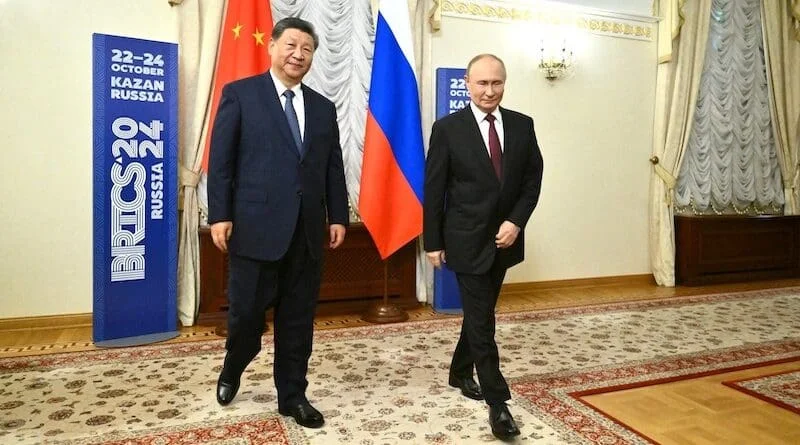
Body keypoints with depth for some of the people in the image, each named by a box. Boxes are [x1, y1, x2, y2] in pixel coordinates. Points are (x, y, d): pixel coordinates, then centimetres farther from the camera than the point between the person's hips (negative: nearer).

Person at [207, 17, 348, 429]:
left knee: (298, 319, 9)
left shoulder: (323, 107, 15)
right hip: (256, 226, -3)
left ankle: (292, 395, 25)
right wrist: (220, 215, -9)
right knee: (246, 312, 6)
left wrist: (338, 217, 6)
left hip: (307, 231, 4)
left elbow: (333, 167, 13)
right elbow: (221, 160, -2)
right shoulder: (240, 93, 3)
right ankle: (232, 371, 37)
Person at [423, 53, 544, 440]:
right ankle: (497, 402, 10)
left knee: (480, 313, 18)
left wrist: (516, 222, -10)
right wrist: (433, 242, -7)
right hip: (467, 241, -4)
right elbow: (433, 190, -6)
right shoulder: (447, 128, -8)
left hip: (505, 239, 5)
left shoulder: (522, 125, 3)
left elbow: (533, 179, 4)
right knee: (482, 320, -1)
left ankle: (460, 372, 40)